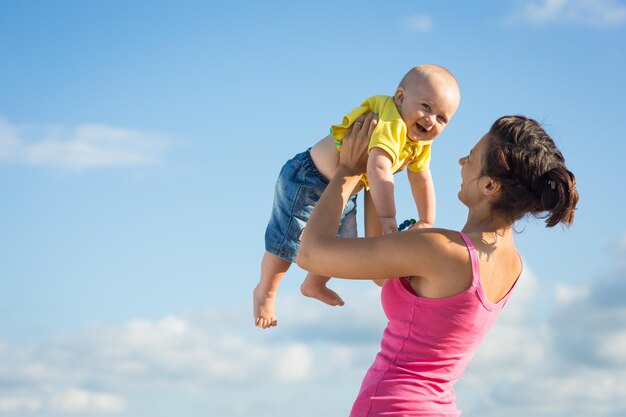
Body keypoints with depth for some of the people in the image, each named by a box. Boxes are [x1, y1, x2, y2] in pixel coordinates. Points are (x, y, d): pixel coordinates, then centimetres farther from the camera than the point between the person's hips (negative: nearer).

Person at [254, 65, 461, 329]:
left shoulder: (421, 143, -7)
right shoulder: (392, 125, -37)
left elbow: (421, 179, 8)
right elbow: (378, 169, -49)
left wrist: (426, 221, 8)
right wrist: (387, 215, -51)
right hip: (306, 180, -9)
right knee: (287, 244, 2)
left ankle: (314, 285, 51)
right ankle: (264, 292, 27)